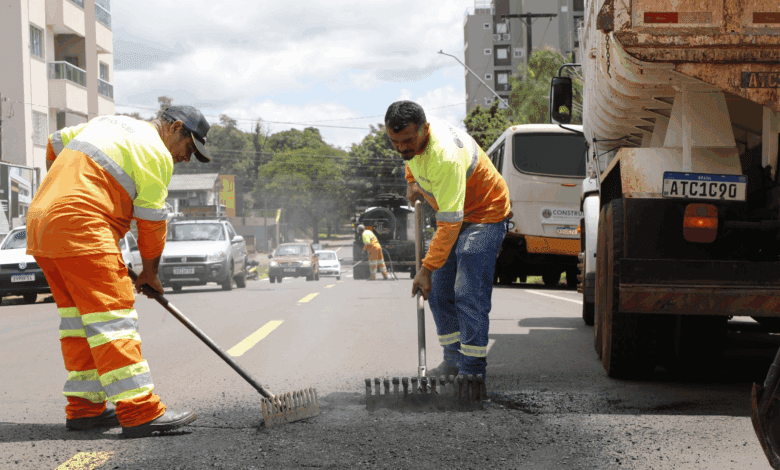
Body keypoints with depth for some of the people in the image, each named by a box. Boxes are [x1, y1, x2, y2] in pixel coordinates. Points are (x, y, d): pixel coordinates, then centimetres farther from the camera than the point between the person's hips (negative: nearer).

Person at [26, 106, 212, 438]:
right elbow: (152, 218, -1)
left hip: (40, 219, 10)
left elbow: (56, 142, 34)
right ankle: (140, 412, -17)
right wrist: (150, 271, 11)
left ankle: (84, 408, 13)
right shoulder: (155, 152, -2)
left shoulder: (108, 123, 24)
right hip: (81, 227, -10)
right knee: (111, 314, -13)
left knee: (79, 317, 12)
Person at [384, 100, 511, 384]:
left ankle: (472, 372, -14)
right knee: (439, 292, 6)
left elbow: (450, 223, -38)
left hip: (485, 215, -9)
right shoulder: (413, 138, -12)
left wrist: (427, 269, -38)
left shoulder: (445, 157, -38)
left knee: (469, 294, -17)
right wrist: (412, 182, 0)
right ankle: (454, 361, 14)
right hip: (453, 214, 9)